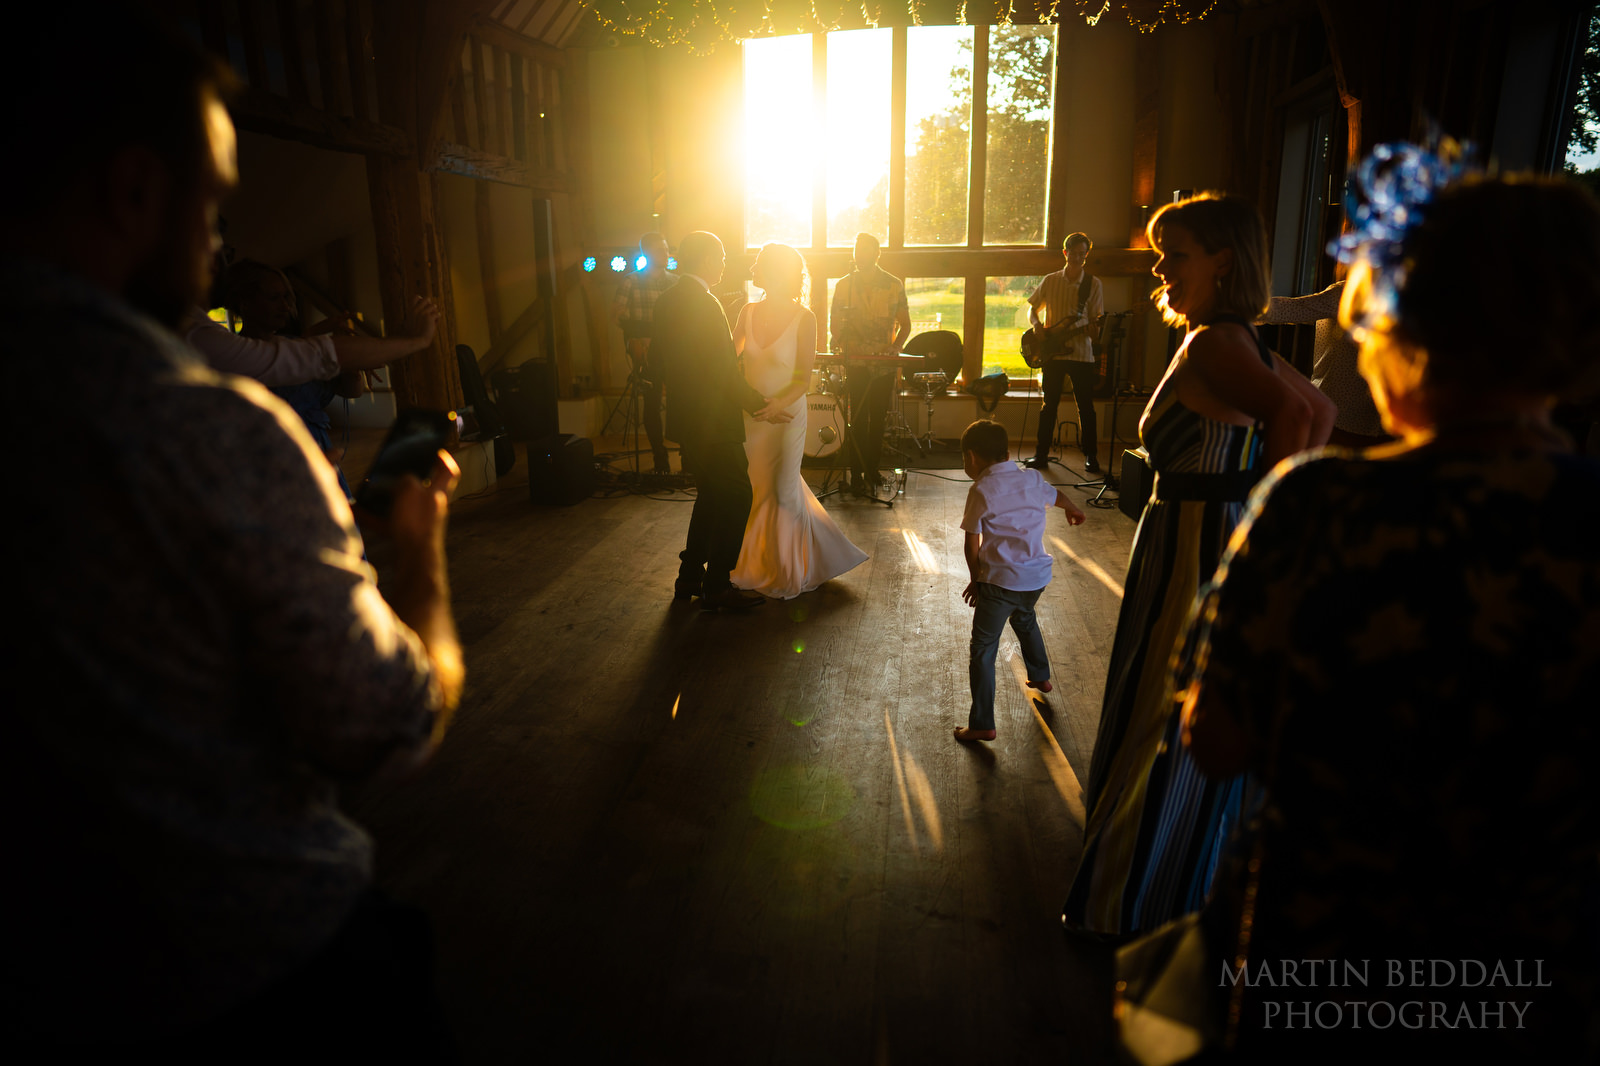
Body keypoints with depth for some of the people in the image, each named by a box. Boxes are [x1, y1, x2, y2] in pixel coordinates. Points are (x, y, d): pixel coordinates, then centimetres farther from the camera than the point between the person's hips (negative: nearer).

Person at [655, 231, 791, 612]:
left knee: (711, 495, 19)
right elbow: (725, 372, -20)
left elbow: (657, 353, 19)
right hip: (713, 423, -9)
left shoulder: (666, 301, 9)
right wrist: (762, 405, -12)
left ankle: (690, 578, 25)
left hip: (686, 419, 10)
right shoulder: (704, 304, -19)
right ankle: (717, 587, 6)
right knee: (736, 497, 0)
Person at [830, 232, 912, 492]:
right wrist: (843, 345, -12)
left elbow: (905, 324, 9)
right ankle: (857, 472, 2)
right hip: (856, 363, -1)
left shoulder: (894, 285, 6)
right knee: (858, 419, -4)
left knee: (879, 418, 7)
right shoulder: (844, 285, 6)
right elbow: (834, 323, 8)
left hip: (885, 363, 1)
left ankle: (872, 468, 19)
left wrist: (896, 347, -10)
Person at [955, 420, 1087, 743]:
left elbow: (972, 544, -8)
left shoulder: (981, 490, -12)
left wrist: (975, 579, 9)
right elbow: (1057, 495, 28)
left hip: (999, 582, -7)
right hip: (1037, 577, 7)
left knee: (982, 650, 3)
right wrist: (1073, 511, 51)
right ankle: (1041, 677, 55)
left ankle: (982, 725, 5)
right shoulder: (1033, 479, 6)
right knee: (1024, 620, 36)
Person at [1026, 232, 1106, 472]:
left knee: (1086, 407, 0)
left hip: (1082, 353, -1)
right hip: (1053, 352, 1)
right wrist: (1036, 325, -5)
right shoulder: (1050, 281, 7)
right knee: (1049, 404, 5)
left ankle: (1090, 456, 9)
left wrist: (1093, 328, -21)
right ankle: (1041, 453, 13)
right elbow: (1032, 307, 15)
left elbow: (1097, 319, 1)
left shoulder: (1094, 284, 2)